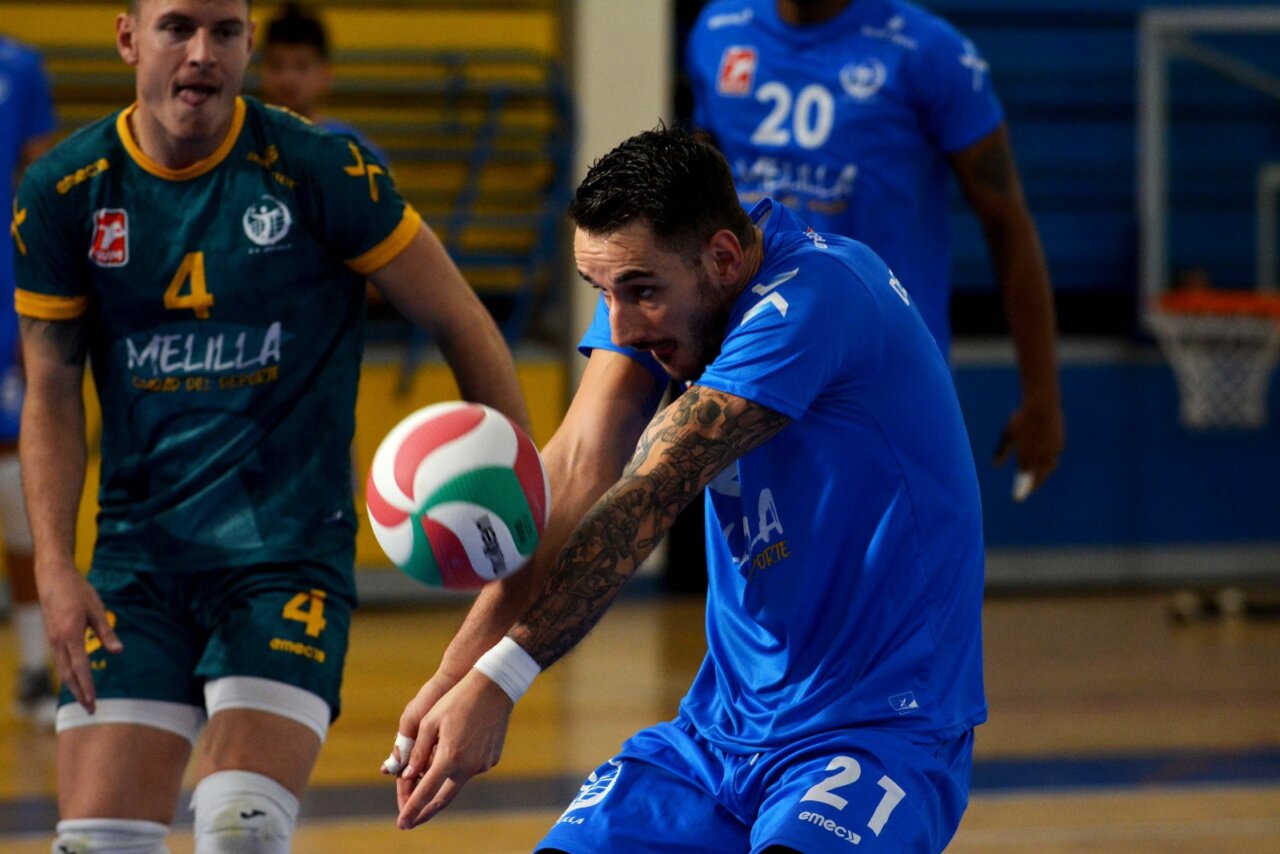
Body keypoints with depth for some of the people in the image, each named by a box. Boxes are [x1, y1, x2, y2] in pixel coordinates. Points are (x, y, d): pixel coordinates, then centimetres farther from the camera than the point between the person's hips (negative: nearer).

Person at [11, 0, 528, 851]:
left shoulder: (320, 169, -8)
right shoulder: (62, 194, 0)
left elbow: (461, 321, 0)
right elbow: (51, 396, 8)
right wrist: (55, 568, -4)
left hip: (291, 548, -3)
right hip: (139, 550, 3)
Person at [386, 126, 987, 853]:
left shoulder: (810, 296, -21)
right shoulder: (647, 276, 2)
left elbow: (653, 496, -28)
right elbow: (580, 467, -12)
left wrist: (498, 678, -33)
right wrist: (456, 674, -27)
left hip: (879, 729, -7)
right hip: (726, 723, 7)